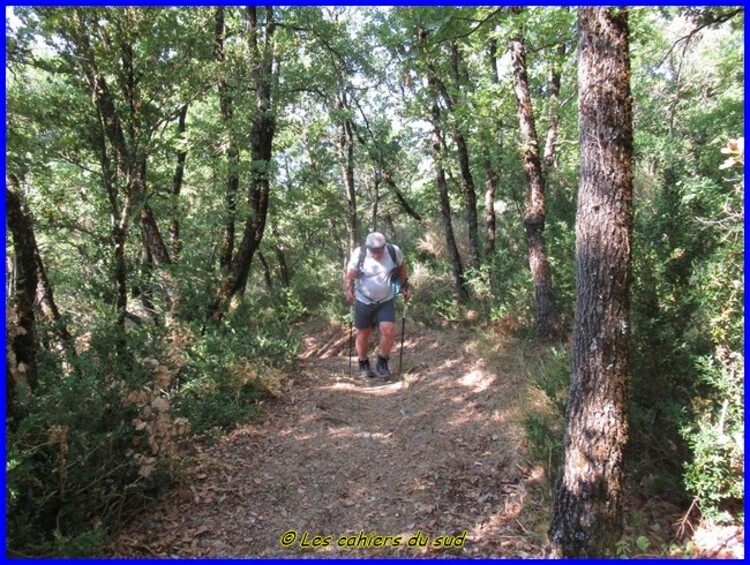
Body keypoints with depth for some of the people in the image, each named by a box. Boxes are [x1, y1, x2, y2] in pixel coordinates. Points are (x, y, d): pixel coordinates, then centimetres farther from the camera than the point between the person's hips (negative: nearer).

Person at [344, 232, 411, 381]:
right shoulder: (359, 254, -20)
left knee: (389, 332, -13)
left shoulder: (394, 251, -14)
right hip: (364, 301, -1)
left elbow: (401, 267, 6)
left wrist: (405, 286, 6)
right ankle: (363, 364, 36)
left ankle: (382, 363, 13)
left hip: (386, 301, 1)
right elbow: (349, 275, -16)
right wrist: (348, 290, -31)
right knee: (363, 335, 10)